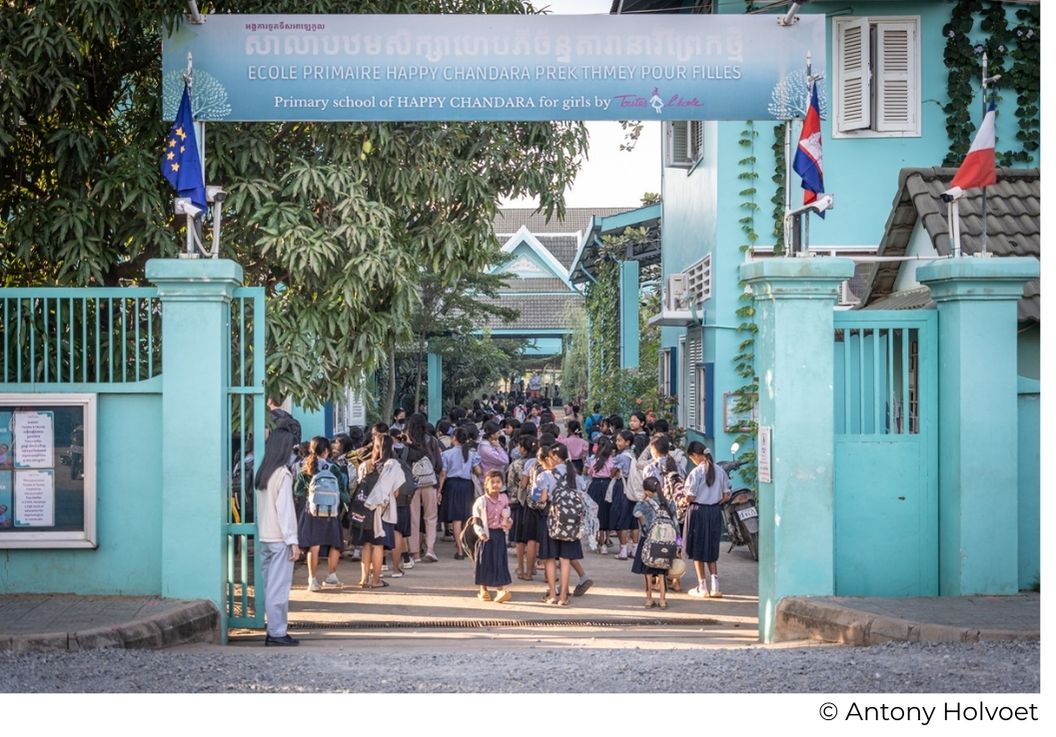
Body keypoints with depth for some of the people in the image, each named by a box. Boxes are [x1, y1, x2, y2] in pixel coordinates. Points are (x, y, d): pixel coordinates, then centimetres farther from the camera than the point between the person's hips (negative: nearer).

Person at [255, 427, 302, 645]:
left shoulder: (262, 473, 9)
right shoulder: (283, 474, -12)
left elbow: (259, 506, 11)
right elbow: (285, 509, -14)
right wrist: (292, 541, -11)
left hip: (264, 537, 7)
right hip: (279, 538, -7)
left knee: (270, 585, 10)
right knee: (279, 586, -5)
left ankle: (273, 629, 12)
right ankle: (277, 632, -4)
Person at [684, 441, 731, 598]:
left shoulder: (696, 472, -15)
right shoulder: (719, 471, 1)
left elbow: (690, 497, -16)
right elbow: (726, 495, 4)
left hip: (698, 511, -5)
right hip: (715, 512, 5)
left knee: (698, 550, 7)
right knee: (711, 550, 16)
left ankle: (702, 587, 9)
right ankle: (715, 586, 10)